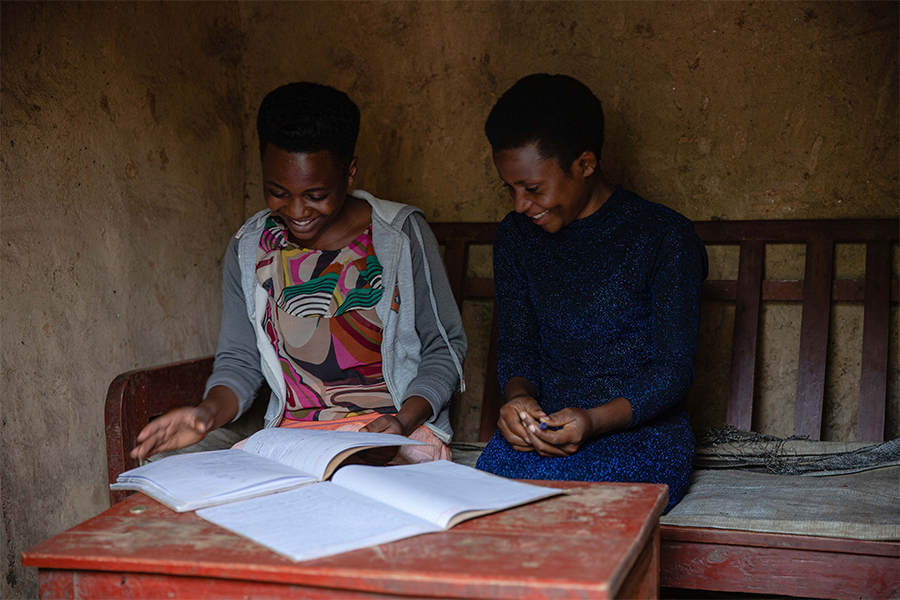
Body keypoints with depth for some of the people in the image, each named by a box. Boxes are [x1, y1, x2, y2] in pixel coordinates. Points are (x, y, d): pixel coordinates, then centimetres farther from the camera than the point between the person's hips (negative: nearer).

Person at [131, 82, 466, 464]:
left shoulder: (402, 234, -5)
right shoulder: (248, 251, 5)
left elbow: (444, 346, 0)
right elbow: (239, 360, 9)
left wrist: (404, 421, -17)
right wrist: (210, 412, -14)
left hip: (399, 433, -3)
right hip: (291, 436, 4)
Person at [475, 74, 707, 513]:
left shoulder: (665, 237, -7)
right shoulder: (516, 237, 10)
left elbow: (675, 367, -8)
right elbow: (516, 347, 11)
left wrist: (594, 421, -25)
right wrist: (518, 397, -13)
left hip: (643, 432, -4)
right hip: (544, 426, 4)